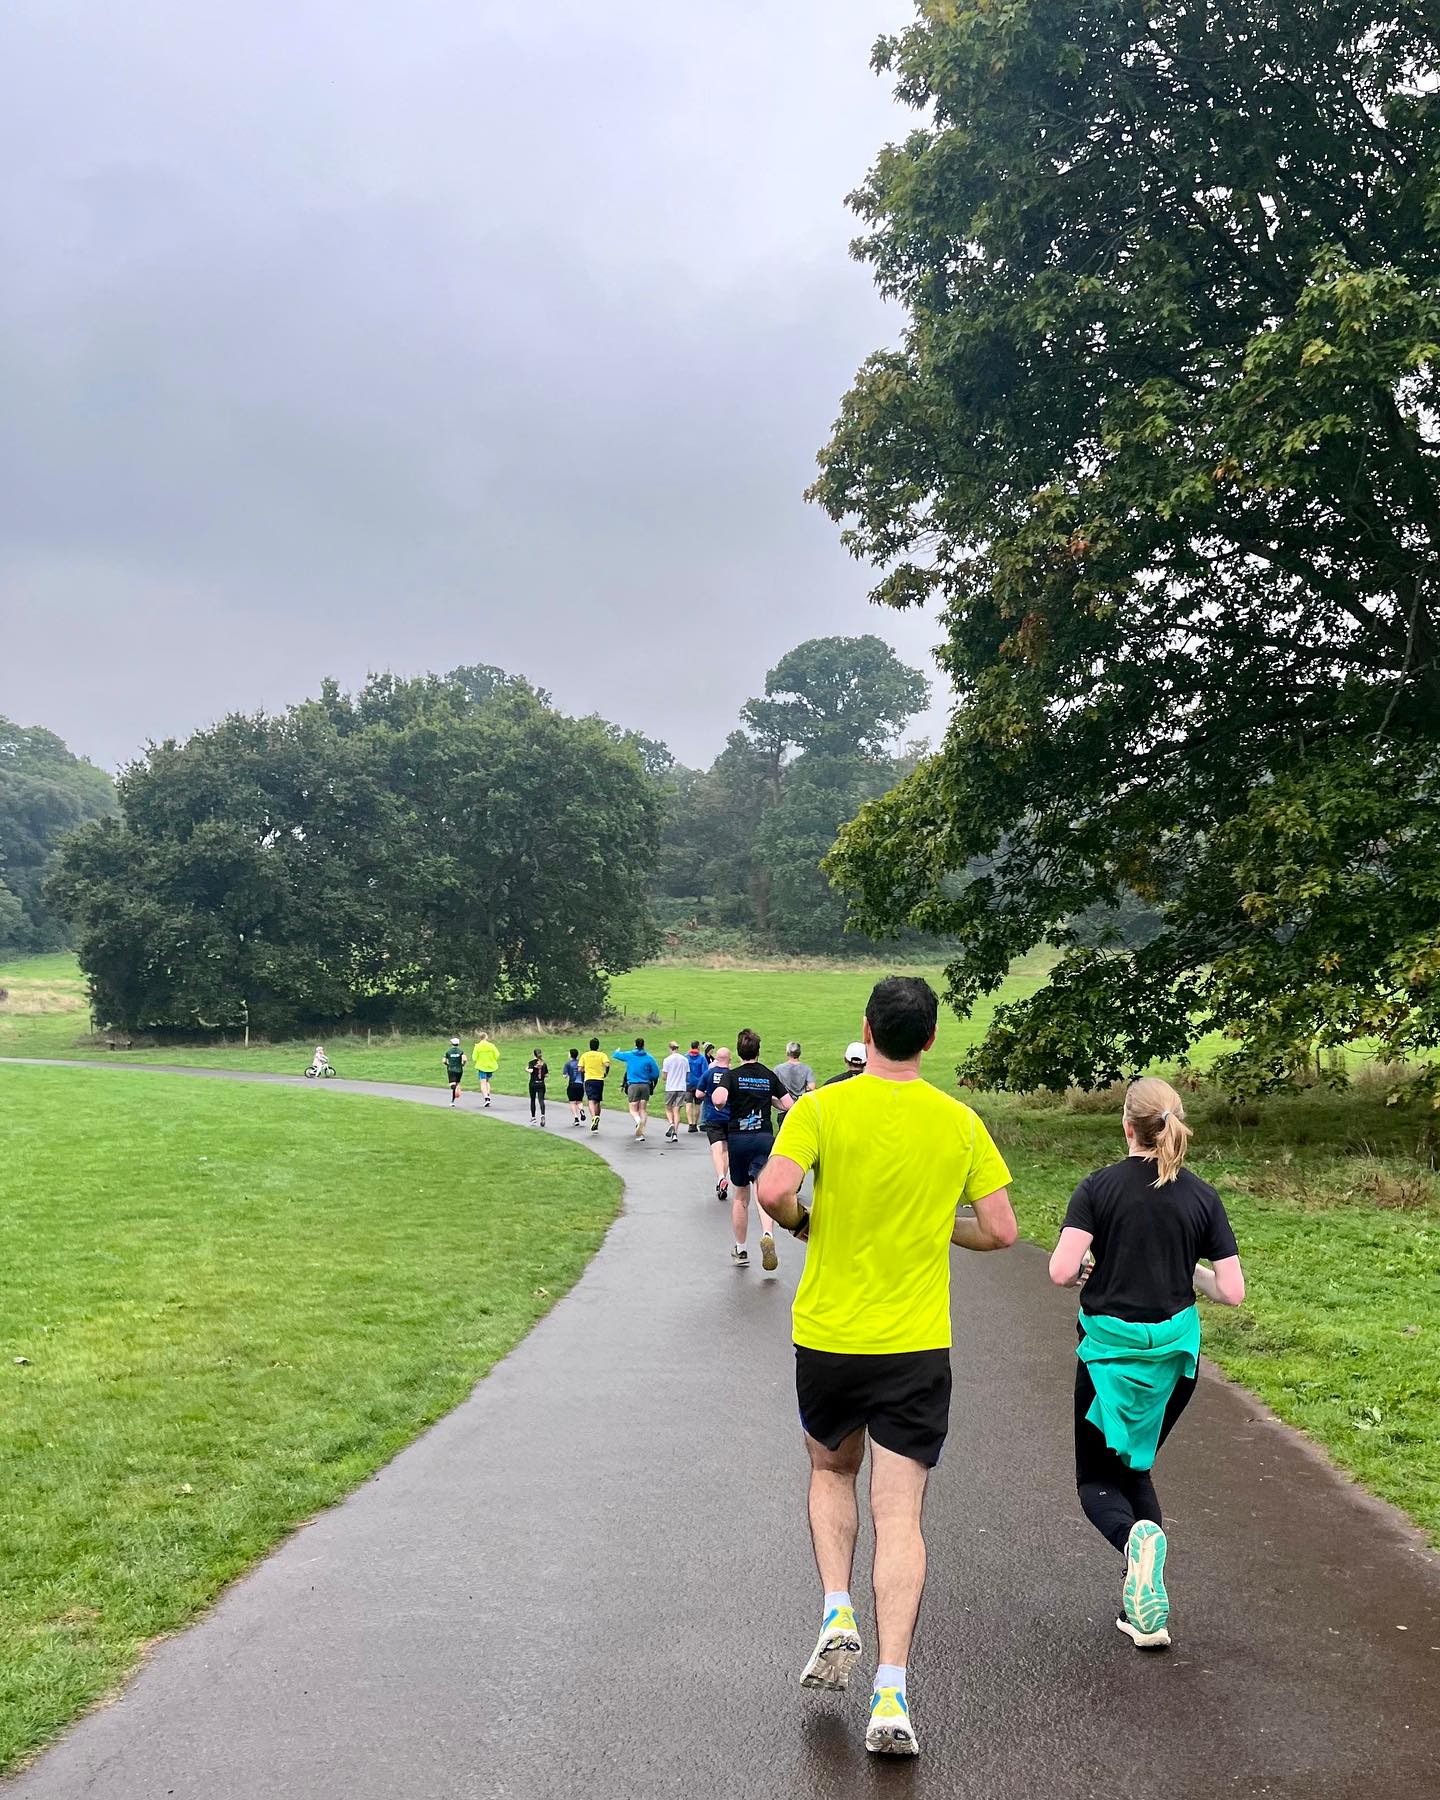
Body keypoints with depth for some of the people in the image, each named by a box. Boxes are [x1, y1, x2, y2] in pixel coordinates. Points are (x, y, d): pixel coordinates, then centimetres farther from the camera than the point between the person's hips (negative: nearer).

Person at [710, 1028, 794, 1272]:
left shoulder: (731, 1075, -3)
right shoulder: (770, 1076, 5)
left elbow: (719, 1099, -23)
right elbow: (789, 1105, 3)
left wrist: (717, 1100, 0)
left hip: (738, 1139, 0)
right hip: (765, 1137, 1)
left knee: (740, 1198, 13)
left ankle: (740, 1250, 23)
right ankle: (767, 1234, -36)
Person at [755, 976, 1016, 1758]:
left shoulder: (821, 1108, -8)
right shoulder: (960, 1122, -2)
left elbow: (773, 1192, -21)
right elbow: (999, 1230, 0)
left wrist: (804, 1224, 0)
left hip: (828, 1335, 0)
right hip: (918, 1347, 1)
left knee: (831, 1470, 26)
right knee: (899, 1517, 4)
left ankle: (837, 1617, 12)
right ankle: (891, 1695, -2)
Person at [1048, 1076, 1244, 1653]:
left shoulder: (1099, 1186, -8)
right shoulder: (1202, 1196, -1)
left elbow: (1061, 1270, -17)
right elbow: (1231, 1291, -3)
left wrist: (1090, 1273, 5)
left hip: (1110, 1349, -3)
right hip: (1176, 1350, 3)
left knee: (1096, 1480, 10)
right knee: (1134, 1467, 21)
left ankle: (1135, 1537, -24)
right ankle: (1143, 1611, 13)